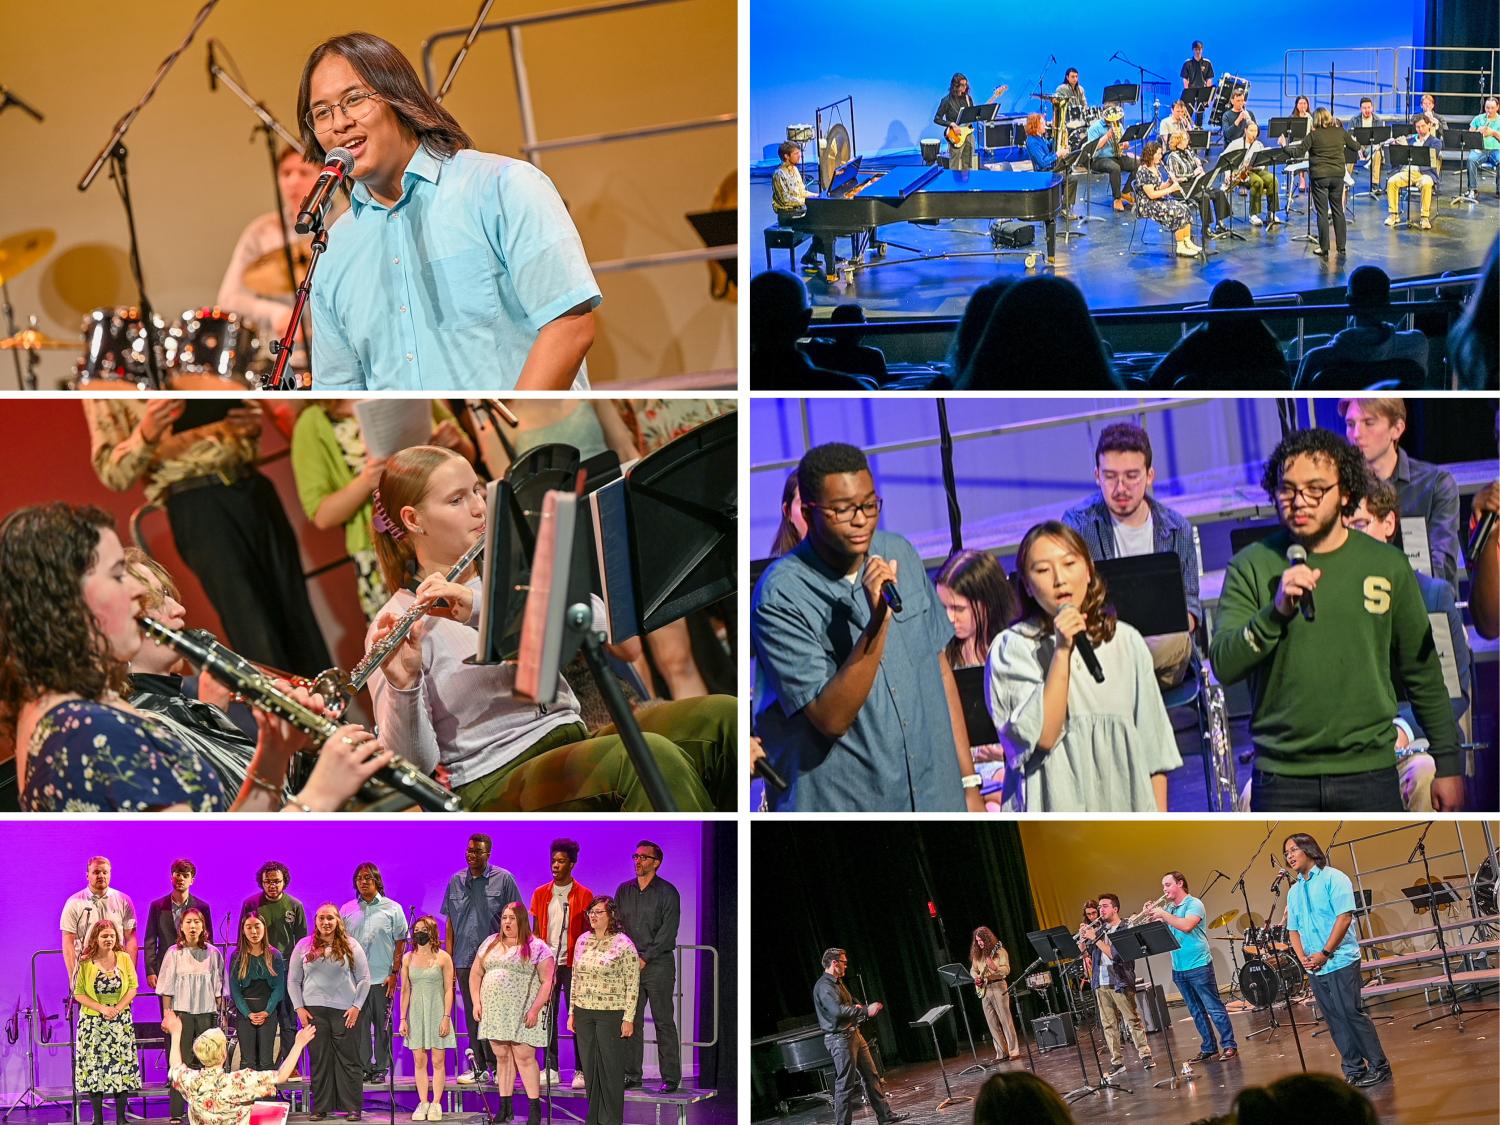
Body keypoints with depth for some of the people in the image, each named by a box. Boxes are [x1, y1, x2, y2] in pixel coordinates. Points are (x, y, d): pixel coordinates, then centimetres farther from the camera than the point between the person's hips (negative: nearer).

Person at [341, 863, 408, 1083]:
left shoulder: (392, 909, 5)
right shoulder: (347, 910, 10)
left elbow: (400, 943, 4)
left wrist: (394, 974, -4)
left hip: (382, 979, -2)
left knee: (382, 1026, 1)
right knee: (358, 1026, 0)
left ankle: (381, 1068, 7)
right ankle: (363, 1068, 5)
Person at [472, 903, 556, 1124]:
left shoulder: (536, 948, -2)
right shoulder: (490, 944, 14)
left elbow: (547, 981, -7)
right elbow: (475, 974, 19)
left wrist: (535, 1010, -15)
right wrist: (476, 1002, 7)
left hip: (522, 1014, -5)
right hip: (494, 1012, 5)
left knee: (524, 1057, -8)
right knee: (502, 1057, 8)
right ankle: (504, 1107, 13)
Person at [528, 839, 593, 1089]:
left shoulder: (584, 895, 1)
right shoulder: (540, 894, 11)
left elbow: (588, 933, 2)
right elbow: (535, 931, 14)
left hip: (573, 964, -3)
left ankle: (581, 1071, -1)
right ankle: (551, 1070, 8)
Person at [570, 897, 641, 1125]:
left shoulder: (623, 944, -6)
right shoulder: (582, 941, 11)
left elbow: (632, 984, -7)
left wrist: (628, 1018, -11)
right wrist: (572, 1012, 14)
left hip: (611, 1013, -5)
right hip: (584, 1012, 5)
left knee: (611, 1067, -3)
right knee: (589, 1067, 8)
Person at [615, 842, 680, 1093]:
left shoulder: (667, 892, -2)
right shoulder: (623, 890, 12)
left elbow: (668, 931, -8)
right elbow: (617, 925, 13)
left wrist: (645, 958, -13)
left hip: (658, 963, -4)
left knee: (664, 1022, -4)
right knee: (631, 1021, 3)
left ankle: (670, 1078, -2)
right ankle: (632, 1075, 9)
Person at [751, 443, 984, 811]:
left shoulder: (900, 554, 3)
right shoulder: (780, 597, -14)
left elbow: (939, 668, 11)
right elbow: (831, 718, -19)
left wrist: (968, 782, 10)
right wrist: (878, 623, -28)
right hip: (840, 806, -5)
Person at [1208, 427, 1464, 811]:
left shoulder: (1388, 566, 6)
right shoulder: (1251, 566, 2)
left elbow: (1423, 674, 13)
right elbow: (1223, 665, -8)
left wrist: (1447, 763, 13)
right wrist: (1277, 611, -22)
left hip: (1370, 772, 1)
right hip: (1281, 776, -1)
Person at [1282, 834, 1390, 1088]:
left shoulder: (1332, 878, -5)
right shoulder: (1294, 891, 16)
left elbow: (1344, 917, -14)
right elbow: (1293, 929, 18)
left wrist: (1325, 953, -16)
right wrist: (1302, 957, -1)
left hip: (1340, 962, -7)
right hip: (1314, 968, 7)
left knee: (1352, 1014, -8)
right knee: (1335, 1021, 6)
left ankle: (1379, 1066, -1)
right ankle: (1354, 1071, 11)